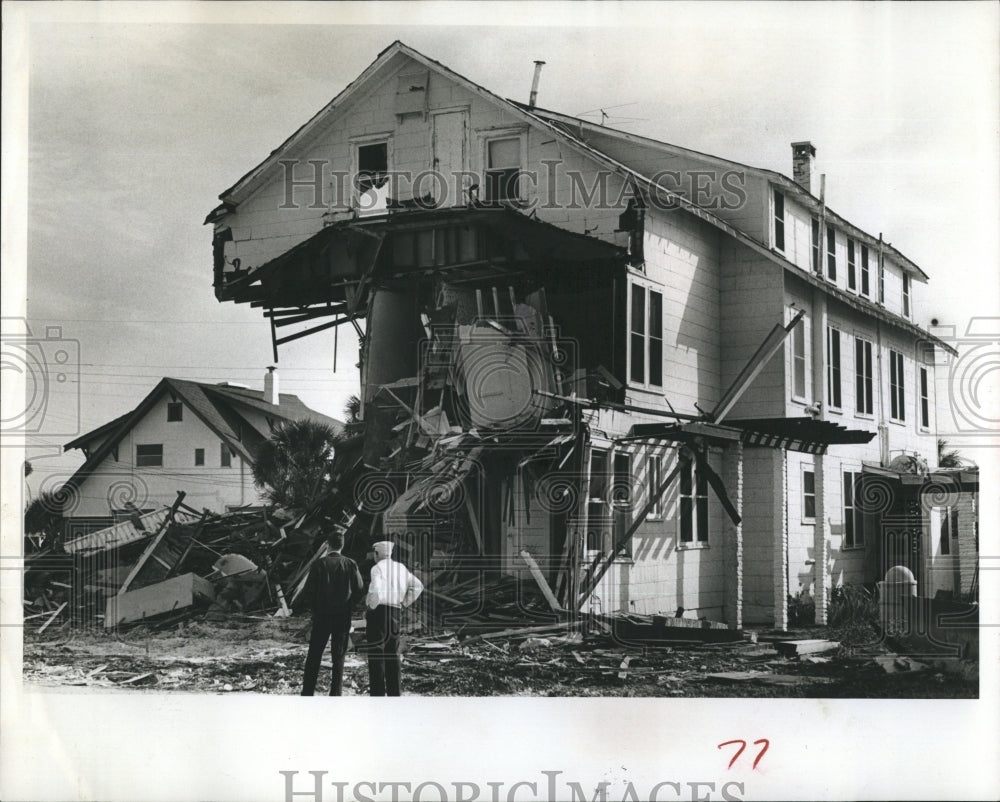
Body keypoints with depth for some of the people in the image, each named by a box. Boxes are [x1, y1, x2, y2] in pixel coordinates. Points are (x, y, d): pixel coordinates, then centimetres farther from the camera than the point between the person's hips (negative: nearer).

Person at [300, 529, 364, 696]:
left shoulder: (319, 564, -7)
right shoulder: (350, 564, -3)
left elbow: (309, 588, -10)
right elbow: (360, 590, -4)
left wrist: (316, 608, 4)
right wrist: (348, 606, 8)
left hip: (322, 615, -1)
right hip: (343, 617, 1)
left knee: (314, 655, 8)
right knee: (339, 656, 7)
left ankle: (307, 692, 7)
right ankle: (336, 694, 5)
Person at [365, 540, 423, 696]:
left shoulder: (377, 568, -8)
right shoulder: (401, 568, 14)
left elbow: (376, 591, -22)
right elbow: (418, 586, 18)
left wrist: (371, 609, -9)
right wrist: (403, 603, 16)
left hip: (379, 612, -6)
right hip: (396, 613, 7)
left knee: (376, 654, -5)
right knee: (393, 653, 12)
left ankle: (378, 692, -8)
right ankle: (394, 692, 13)